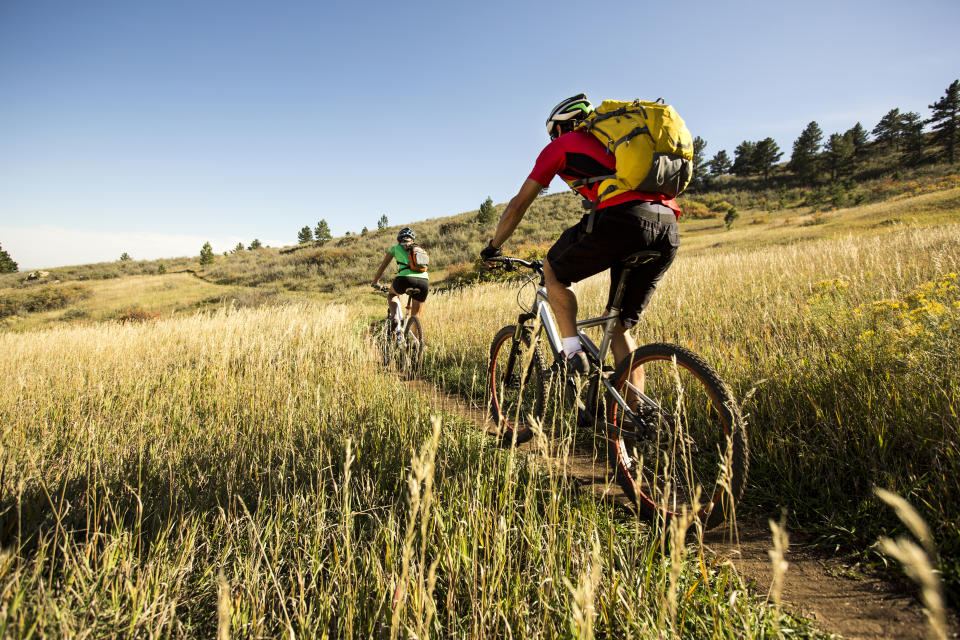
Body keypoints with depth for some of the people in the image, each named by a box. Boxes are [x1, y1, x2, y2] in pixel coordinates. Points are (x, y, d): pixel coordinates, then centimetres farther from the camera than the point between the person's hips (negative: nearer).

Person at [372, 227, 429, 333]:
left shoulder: (395, 248, 24)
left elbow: (383, 266, 31)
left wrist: (376, 282, 45)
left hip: (405, 279, -3)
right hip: (424, 281, 3)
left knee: (391, 294, 31)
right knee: (415, 316, 20)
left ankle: (395, 318, 6)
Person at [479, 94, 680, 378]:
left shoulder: (561, 145, 19)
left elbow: (518, 205, 19)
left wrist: (492, 248, 33)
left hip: (622, 220, -6)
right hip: (669, 229, 7)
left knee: (553, 272, 19)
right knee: (619, 327, 17)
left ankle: (573, 353, 7)